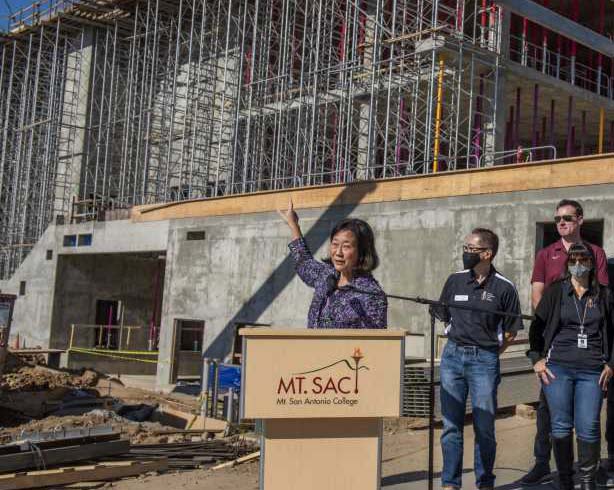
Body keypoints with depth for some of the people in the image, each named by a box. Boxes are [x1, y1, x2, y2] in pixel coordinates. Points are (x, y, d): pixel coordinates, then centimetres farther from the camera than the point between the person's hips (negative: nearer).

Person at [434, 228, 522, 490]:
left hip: (484, 360, -3)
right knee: (451, 425, 6)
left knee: (484, 427, 4)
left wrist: (487, 354, 4)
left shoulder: (504, 288, -4)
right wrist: (460, 346, 11)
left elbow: (510, 331, 3)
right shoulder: (455, 280, 5)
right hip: (452, 355, 3)